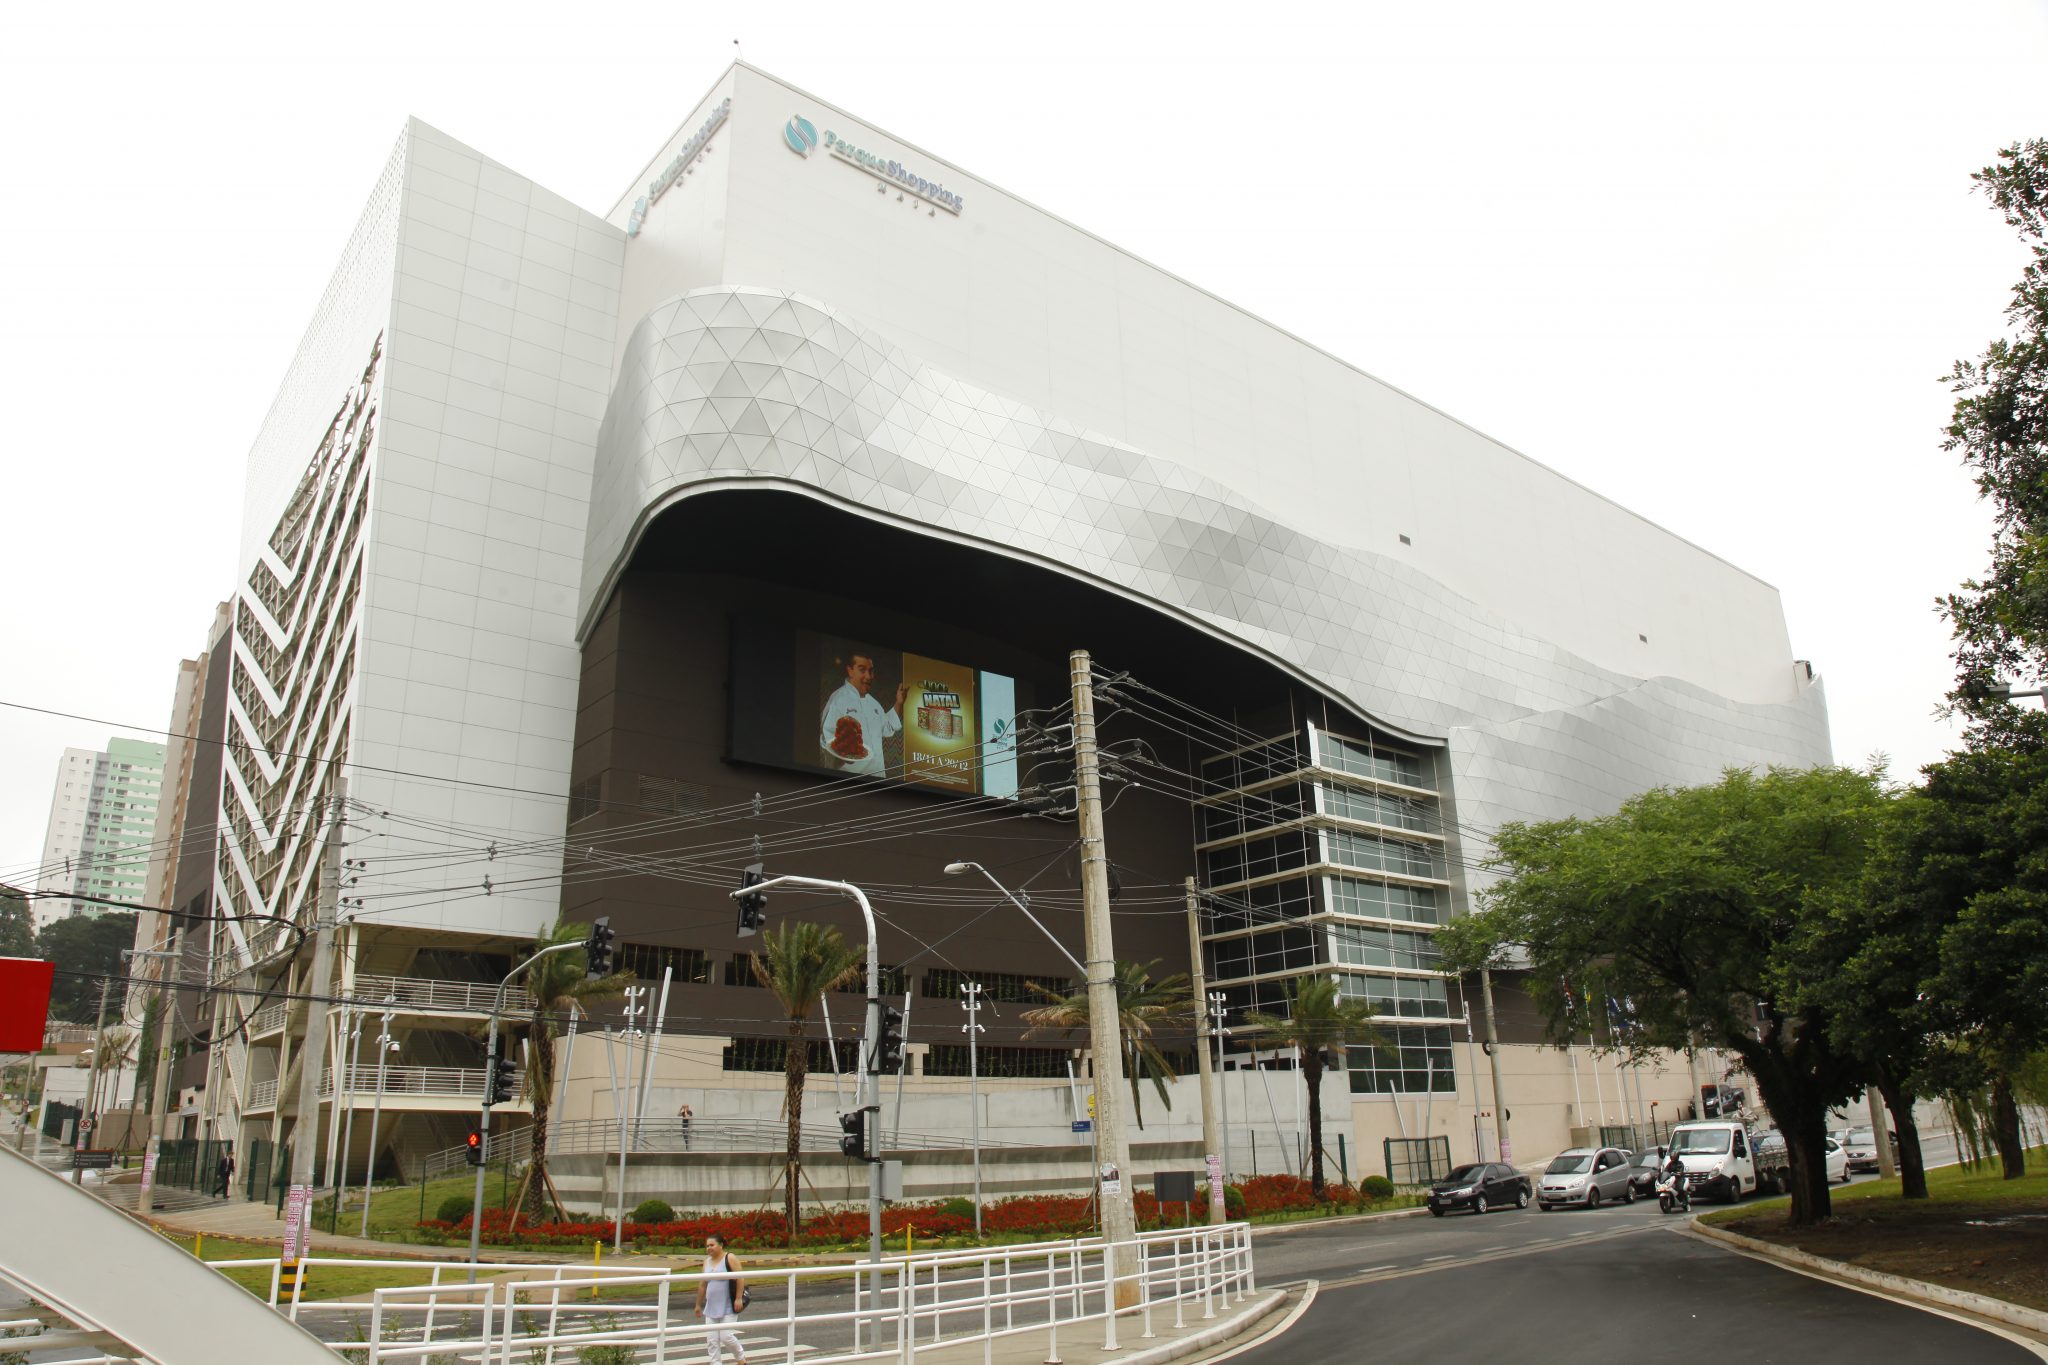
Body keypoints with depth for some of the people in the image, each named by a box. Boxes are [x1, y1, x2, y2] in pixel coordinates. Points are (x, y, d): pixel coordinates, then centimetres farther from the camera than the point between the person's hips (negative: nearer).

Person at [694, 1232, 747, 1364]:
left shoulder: (730, 1259, -8)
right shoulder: (707, 1261, 8)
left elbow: (740, 1279, -13)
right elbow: (702, 1285, 14)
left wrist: (739, 1298, -18)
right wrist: (698, 1304, 17)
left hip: (728, 1307, -6)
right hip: (711, 1308, 6)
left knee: (726, 1336, -8)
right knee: (712, 1340, 1)